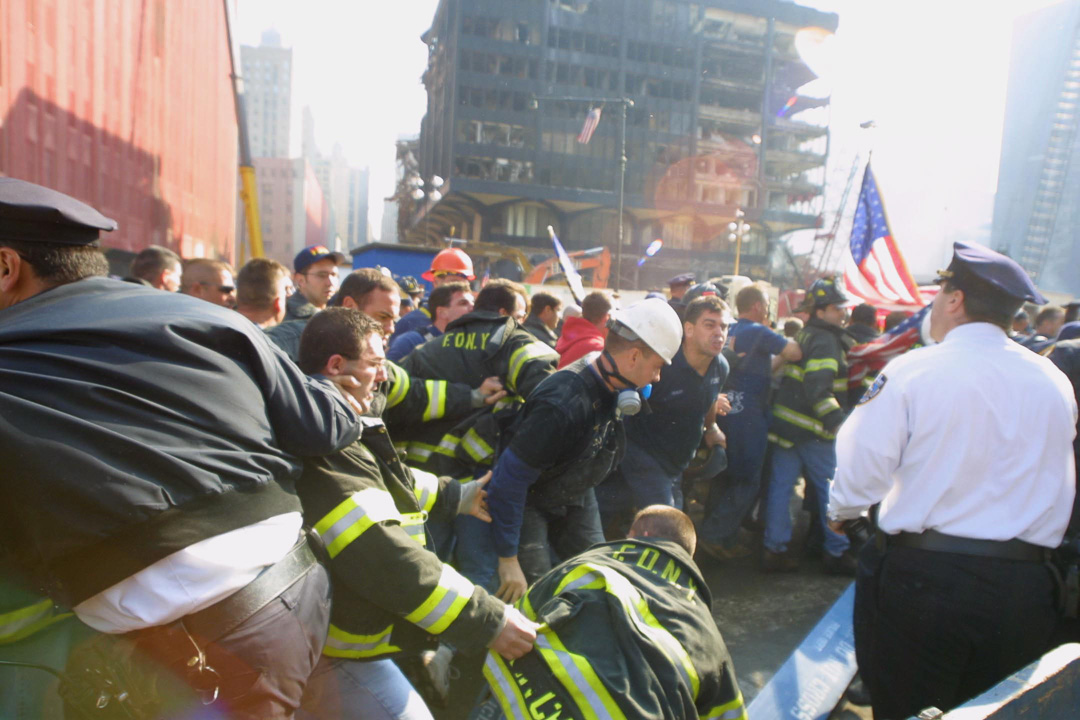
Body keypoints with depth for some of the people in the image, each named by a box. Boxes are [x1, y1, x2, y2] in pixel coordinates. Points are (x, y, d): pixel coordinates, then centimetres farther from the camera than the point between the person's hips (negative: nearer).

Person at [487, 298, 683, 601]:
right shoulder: (563, 405, -38)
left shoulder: (609, 382, -14)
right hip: (529, 501, -8)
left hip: (576, 497, 8)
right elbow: (508, 480, -33)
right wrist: (508, 558, -27)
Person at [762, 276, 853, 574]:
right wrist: (838, 421, -30)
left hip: (785, 421, 9)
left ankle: (775, 549, 11)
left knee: (781, 485, 7)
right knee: (831, 489, 4)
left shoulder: (805, 335, 16)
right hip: (812, 428, -9)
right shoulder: (826, 342, -14)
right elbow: (818, 388, -26)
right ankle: (837, 553, 14)